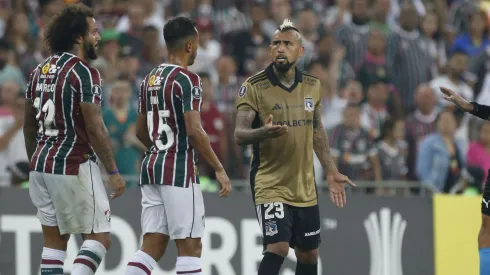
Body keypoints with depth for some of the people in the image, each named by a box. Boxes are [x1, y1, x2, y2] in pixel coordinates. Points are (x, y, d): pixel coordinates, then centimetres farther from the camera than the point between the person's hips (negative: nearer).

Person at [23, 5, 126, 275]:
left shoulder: (40, 70, 11)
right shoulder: (83, 73, -13)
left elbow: (29, 125, 17)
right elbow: (95, 129, -17)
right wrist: (113, 172, -11)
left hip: (41, 164, 8)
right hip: (74, 166, -8)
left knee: (54, 240, 11)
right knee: (98, 238, 0)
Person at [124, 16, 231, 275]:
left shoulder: (149, 79, 13)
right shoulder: (187, 80, -12)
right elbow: (194, 131, -19)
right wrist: (219, 169, -12)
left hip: (152, 166, 8)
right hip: (179, 171, -8)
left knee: (152, 246, 7)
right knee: (189, 246, -2)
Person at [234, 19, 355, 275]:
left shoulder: (312, 86, 5)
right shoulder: (254, 87, -10)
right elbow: (239, 134, -17)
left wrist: (331, 172, 15)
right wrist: (263, 132, -38)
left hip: (305, 188, 6)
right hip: (270, 185, -6)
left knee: (309, 254, 12)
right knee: (277, 247, -21)